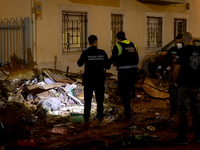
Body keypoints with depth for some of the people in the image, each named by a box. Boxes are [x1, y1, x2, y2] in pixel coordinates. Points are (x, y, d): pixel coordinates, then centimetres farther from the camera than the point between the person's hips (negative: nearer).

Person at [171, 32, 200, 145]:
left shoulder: (183, 51, -12)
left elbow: (176, 69, -14)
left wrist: (174, 81, 1)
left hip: (184, 86, -6)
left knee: (183, 112, -2)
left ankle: (182, 138, 2)